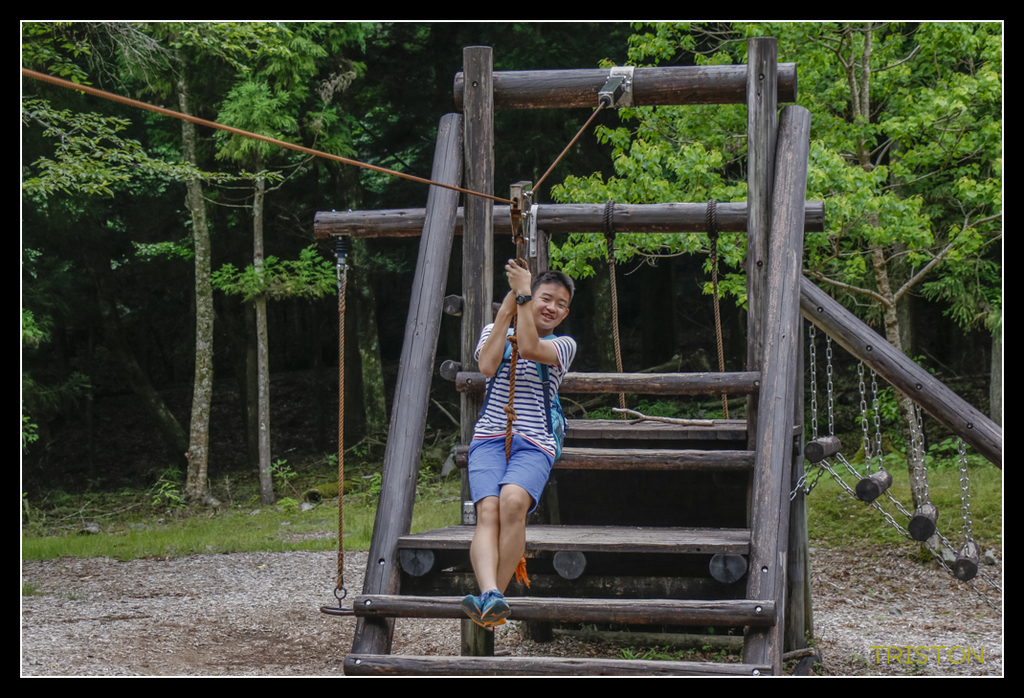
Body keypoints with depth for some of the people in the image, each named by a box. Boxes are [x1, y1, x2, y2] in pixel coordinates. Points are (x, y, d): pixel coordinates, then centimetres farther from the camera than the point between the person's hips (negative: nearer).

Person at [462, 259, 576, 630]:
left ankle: (492, 600, -30)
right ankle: (490, 595, -47)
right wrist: (508, 306, -3)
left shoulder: (564, 345, 14)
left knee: (513, 501, -33)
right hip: (489, 440, 1)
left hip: (534, 445, -1)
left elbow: (529, 348, -9)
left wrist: (522, 293, -5)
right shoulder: (494, 332, 19)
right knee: (488, 510, -27)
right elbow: (487, 365, -4)